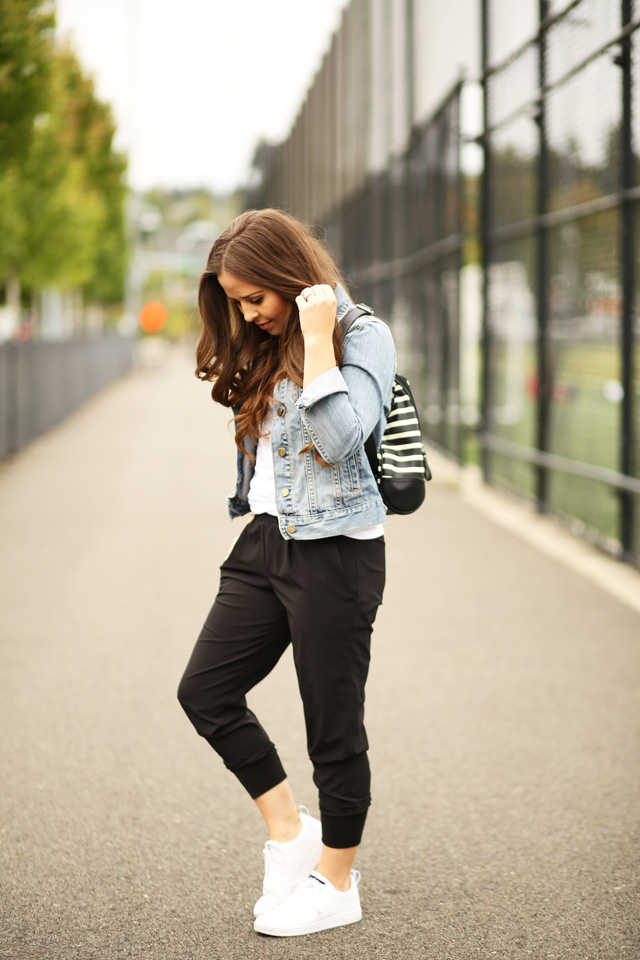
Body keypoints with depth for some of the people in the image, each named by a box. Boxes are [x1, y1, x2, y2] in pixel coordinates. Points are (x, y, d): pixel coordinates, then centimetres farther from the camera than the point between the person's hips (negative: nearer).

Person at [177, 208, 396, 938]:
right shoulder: (268, 347, 12)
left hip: (335, 552, -8)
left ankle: (337, 884, 17)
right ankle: (289, 830, 17)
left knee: (333, 724, 2)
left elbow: (340, 440, -25)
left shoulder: (363, 336, -11)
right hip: (267, 541, 8)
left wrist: (316, 338, -23)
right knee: (204, 689, 3)